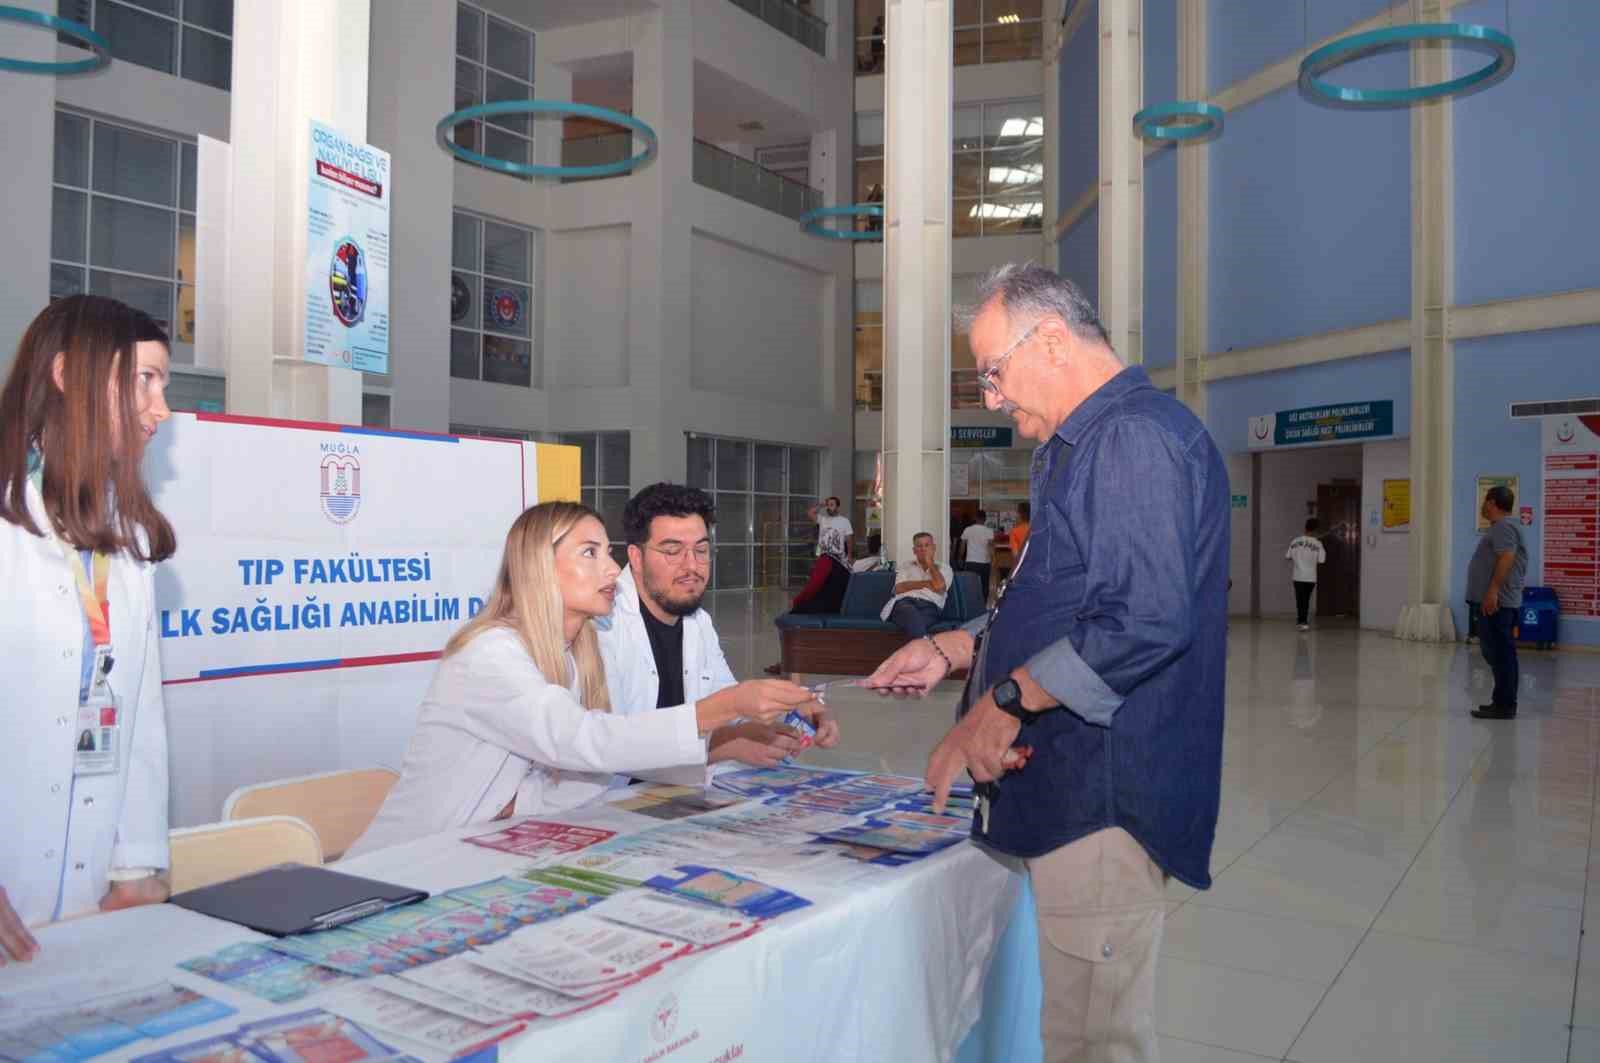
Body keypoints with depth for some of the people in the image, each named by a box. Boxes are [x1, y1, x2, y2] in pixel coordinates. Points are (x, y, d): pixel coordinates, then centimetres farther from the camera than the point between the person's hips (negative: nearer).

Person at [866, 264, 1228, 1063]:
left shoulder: (1136, 437, -15)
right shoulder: (1087, 447, 20)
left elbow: (1146, 623, -26)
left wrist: (1006, 701, -20)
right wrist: (952, 650, 16)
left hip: (1103, 798, -10)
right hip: (1068, 789, 10)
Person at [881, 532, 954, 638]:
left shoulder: (944, 568, 25)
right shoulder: (906, 566, 29)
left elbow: (939, 586, 0)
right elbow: (899, 589, 9)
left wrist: (930, 562, 14)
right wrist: (926, 583, 5)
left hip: (929, 607, 0)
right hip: (905, 602, 0)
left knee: (915, 621, -41)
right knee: (911, 613, -42)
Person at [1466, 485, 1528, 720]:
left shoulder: (1504, 527, -13)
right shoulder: (1498, 527, 20)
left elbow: (1506, 558, -24)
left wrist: (1493, 591, -27)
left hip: (1497, 601, -11)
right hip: (1493, 600, 11)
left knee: (1500, 652, -9)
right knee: (1494, 651, 13)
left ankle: (1504, 705, -8)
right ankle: (1503, 701, 18)